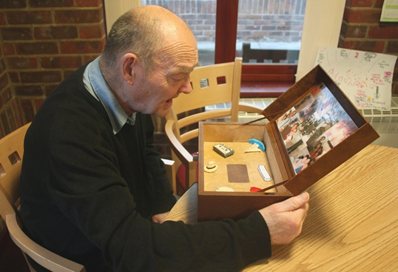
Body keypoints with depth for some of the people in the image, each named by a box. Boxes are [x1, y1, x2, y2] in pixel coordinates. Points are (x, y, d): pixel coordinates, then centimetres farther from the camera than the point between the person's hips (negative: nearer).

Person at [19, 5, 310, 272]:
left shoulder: (130, 94, -12)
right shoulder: (68, 132, -36)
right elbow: (131, 247, -39)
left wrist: (164, 208, -7)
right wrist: (259, 232, -37)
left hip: (129, 226, 6)